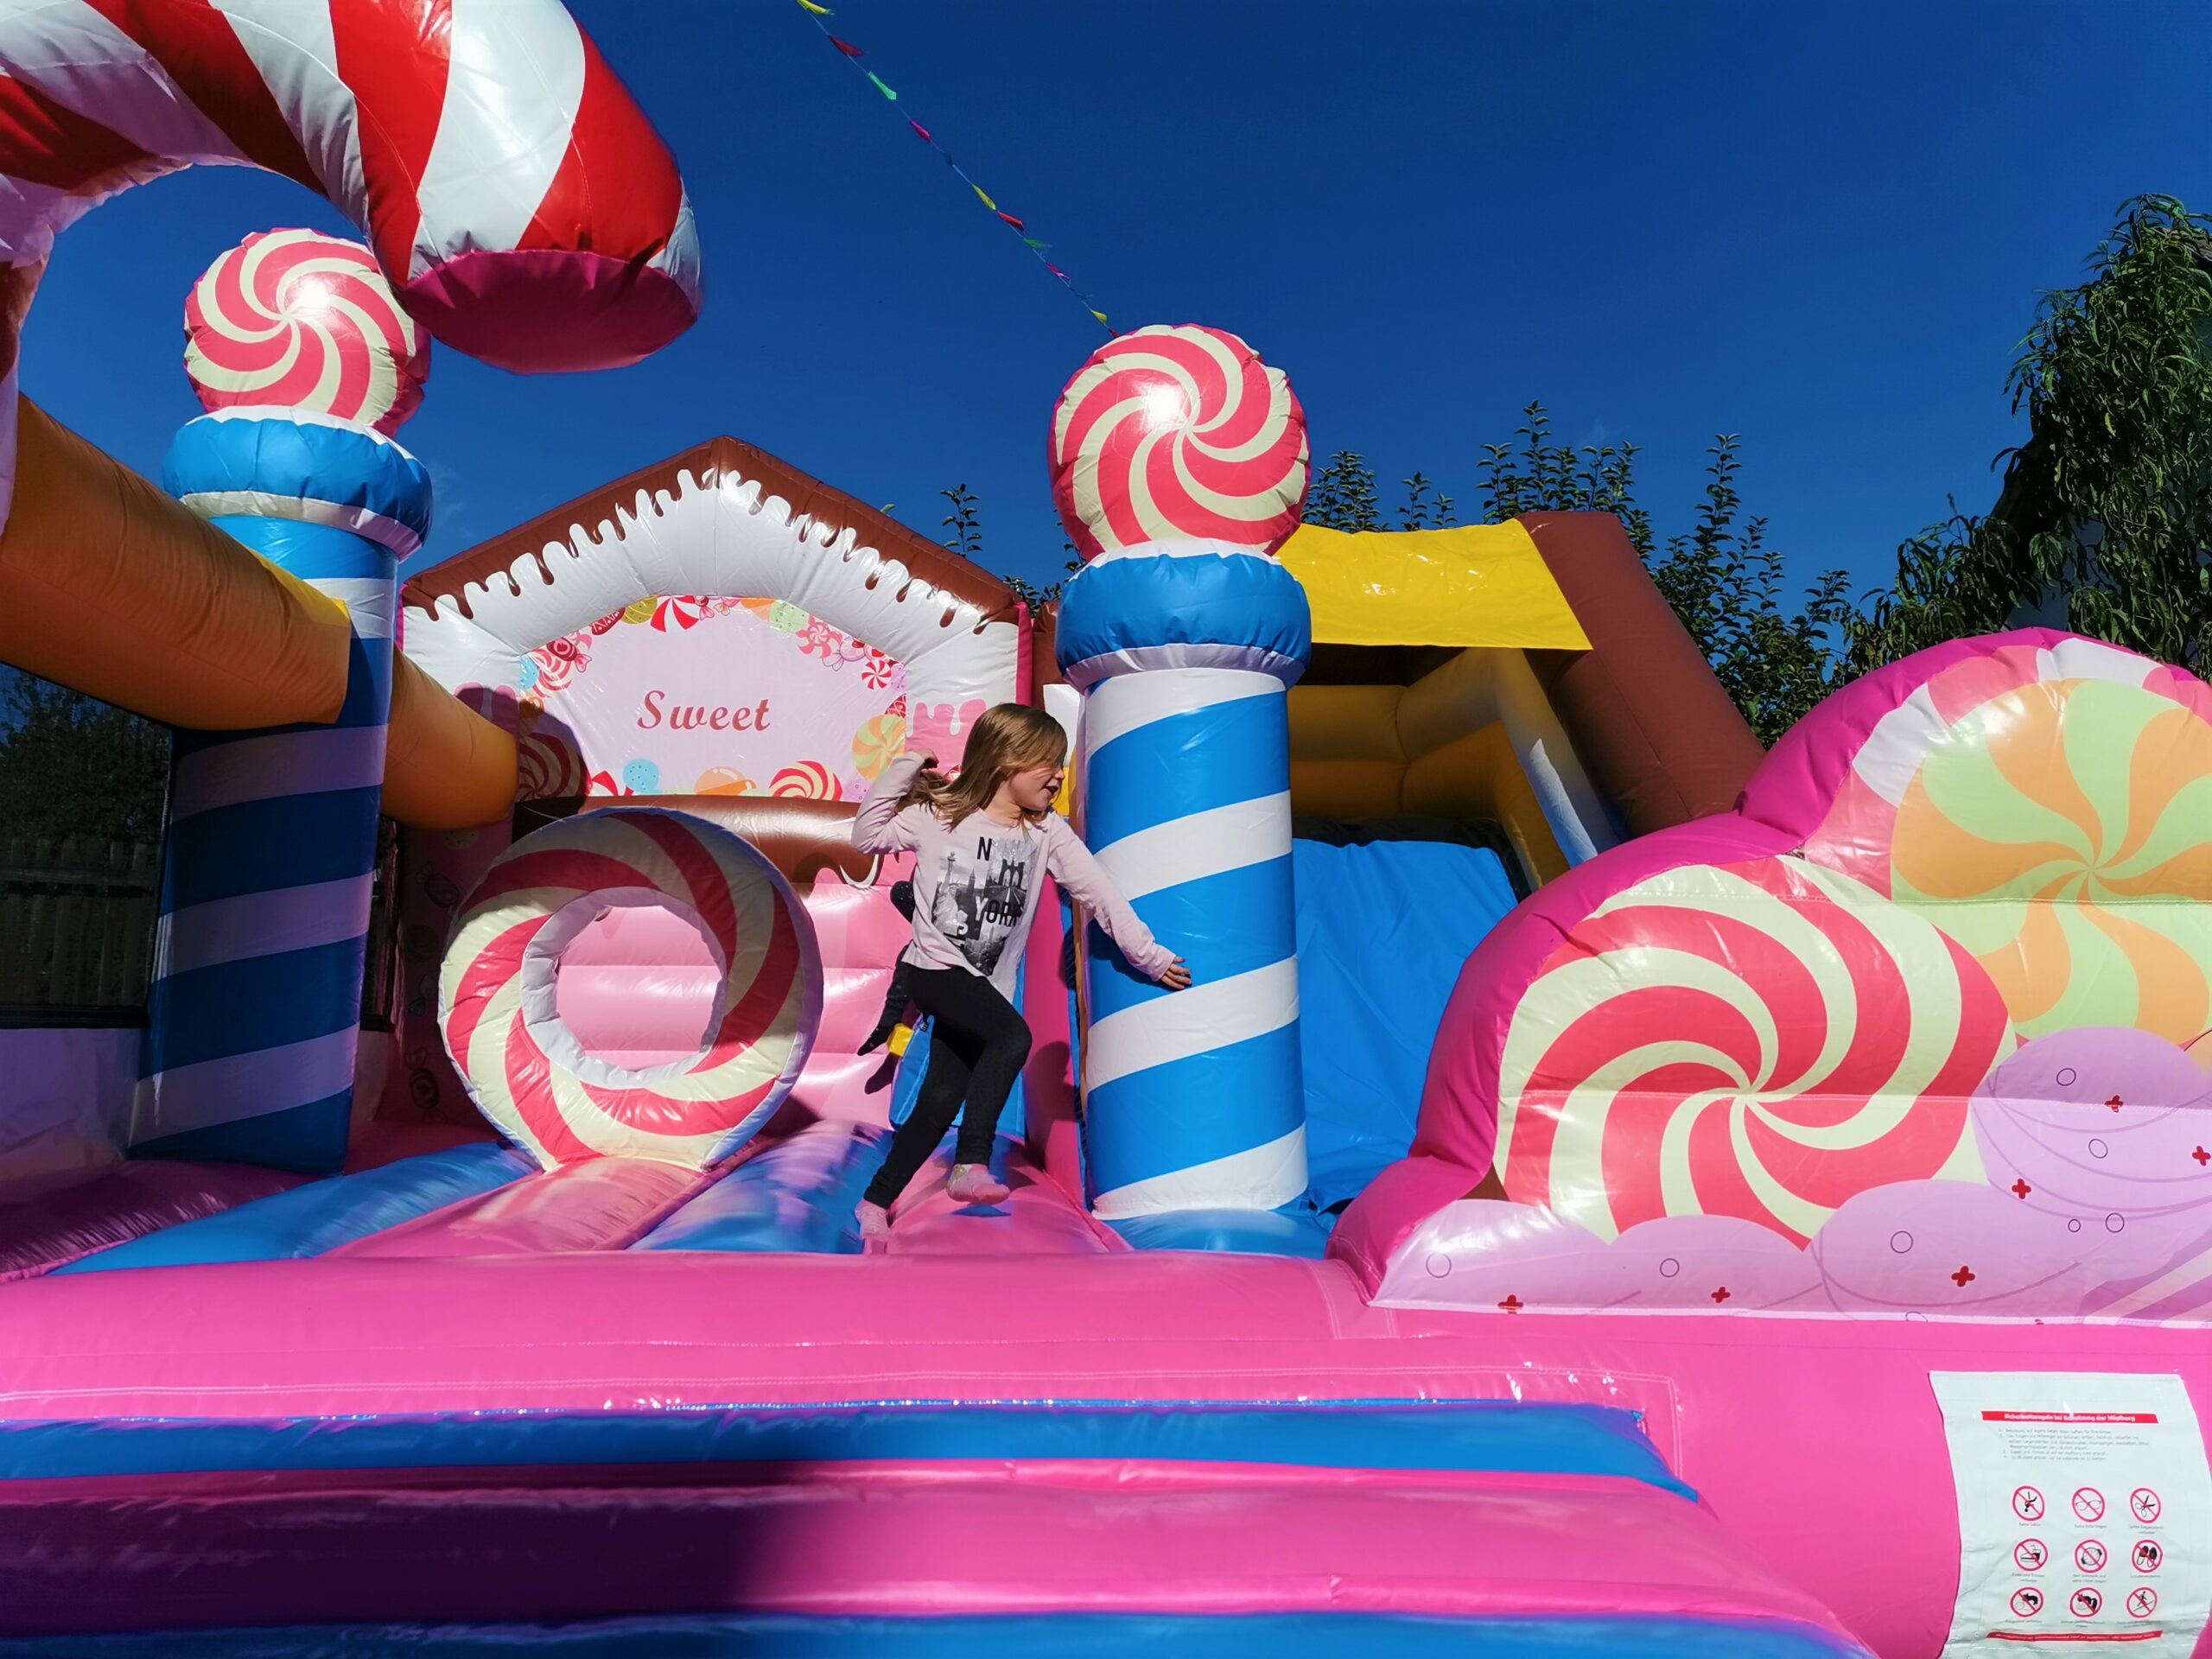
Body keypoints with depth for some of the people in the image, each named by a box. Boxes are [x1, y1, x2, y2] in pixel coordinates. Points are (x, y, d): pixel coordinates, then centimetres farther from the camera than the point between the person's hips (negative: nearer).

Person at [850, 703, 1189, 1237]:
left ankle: (876, 1202, 20)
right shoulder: (940, 814, -5)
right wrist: (902, 771, -13)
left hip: (986, 984, 5)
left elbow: (1098, 892, 0)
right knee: (1013, 1036, -29)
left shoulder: (1047, 832, 1)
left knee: (939, 1102, 4)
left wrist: (1148, 955, -2)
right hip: (935, 969, -5)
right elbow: (867, 836, -5)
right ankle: (971, 1165, -21)